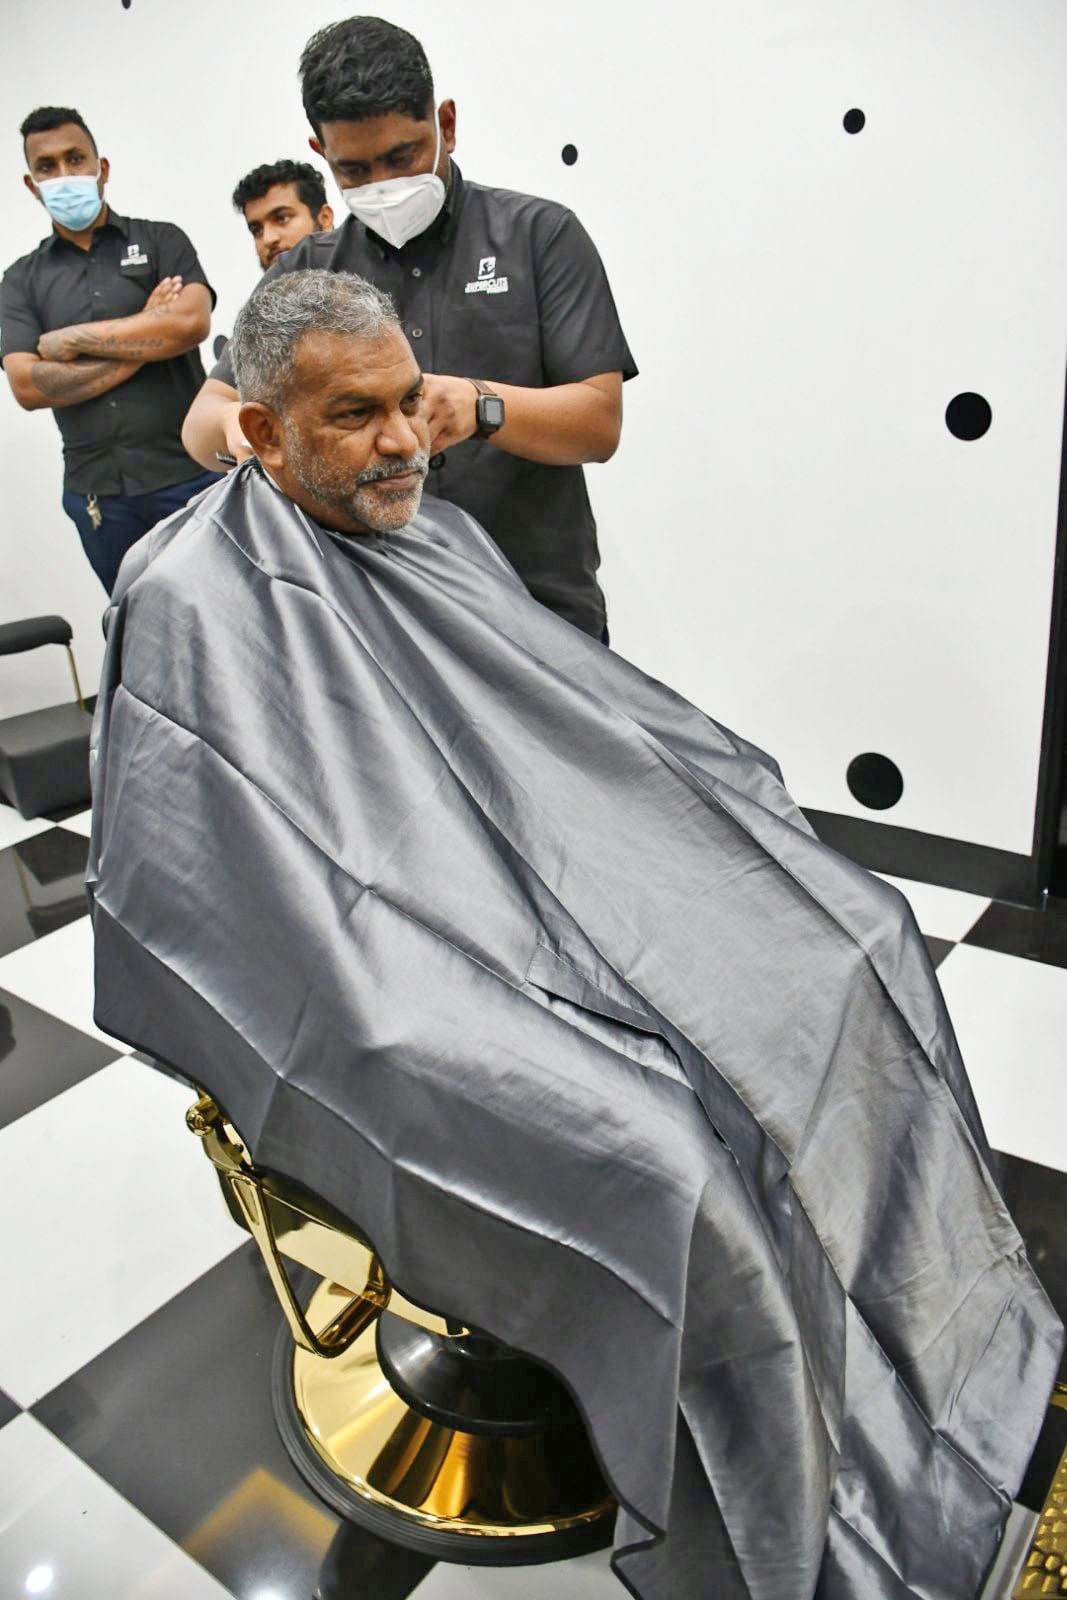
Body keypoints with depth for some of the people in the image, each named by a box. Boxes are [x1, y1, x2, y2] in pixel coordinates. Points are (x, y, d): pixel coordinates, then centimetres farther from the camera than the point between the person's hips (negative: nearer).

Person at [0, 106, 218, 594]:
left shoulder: (162, 240, 7)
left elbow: (191, 322, -12)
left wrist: (71, 339, -7)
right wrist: (146, 339, -7)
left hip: (189, 473, -2)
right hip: (97, 493, 2)